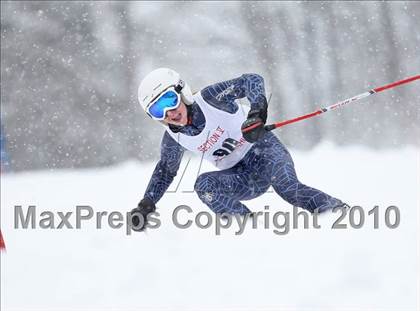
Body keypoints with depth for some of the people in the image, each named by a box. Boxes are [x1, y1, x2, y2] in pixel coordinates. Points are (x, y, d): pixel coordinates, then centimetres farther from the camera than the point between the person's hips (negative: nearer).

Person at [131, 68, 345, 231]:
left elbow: (252, 81, -20)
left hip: (262, 150, -5)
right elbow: (166, 170, 14)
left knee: (288, 189, -33)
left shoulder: (210, 98, -17)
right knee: (203, 185, -24)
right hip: (242, 180, 5)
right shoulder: (174, 138, -4)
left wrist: (257, 110, -39)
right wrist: (146, 204, 4)